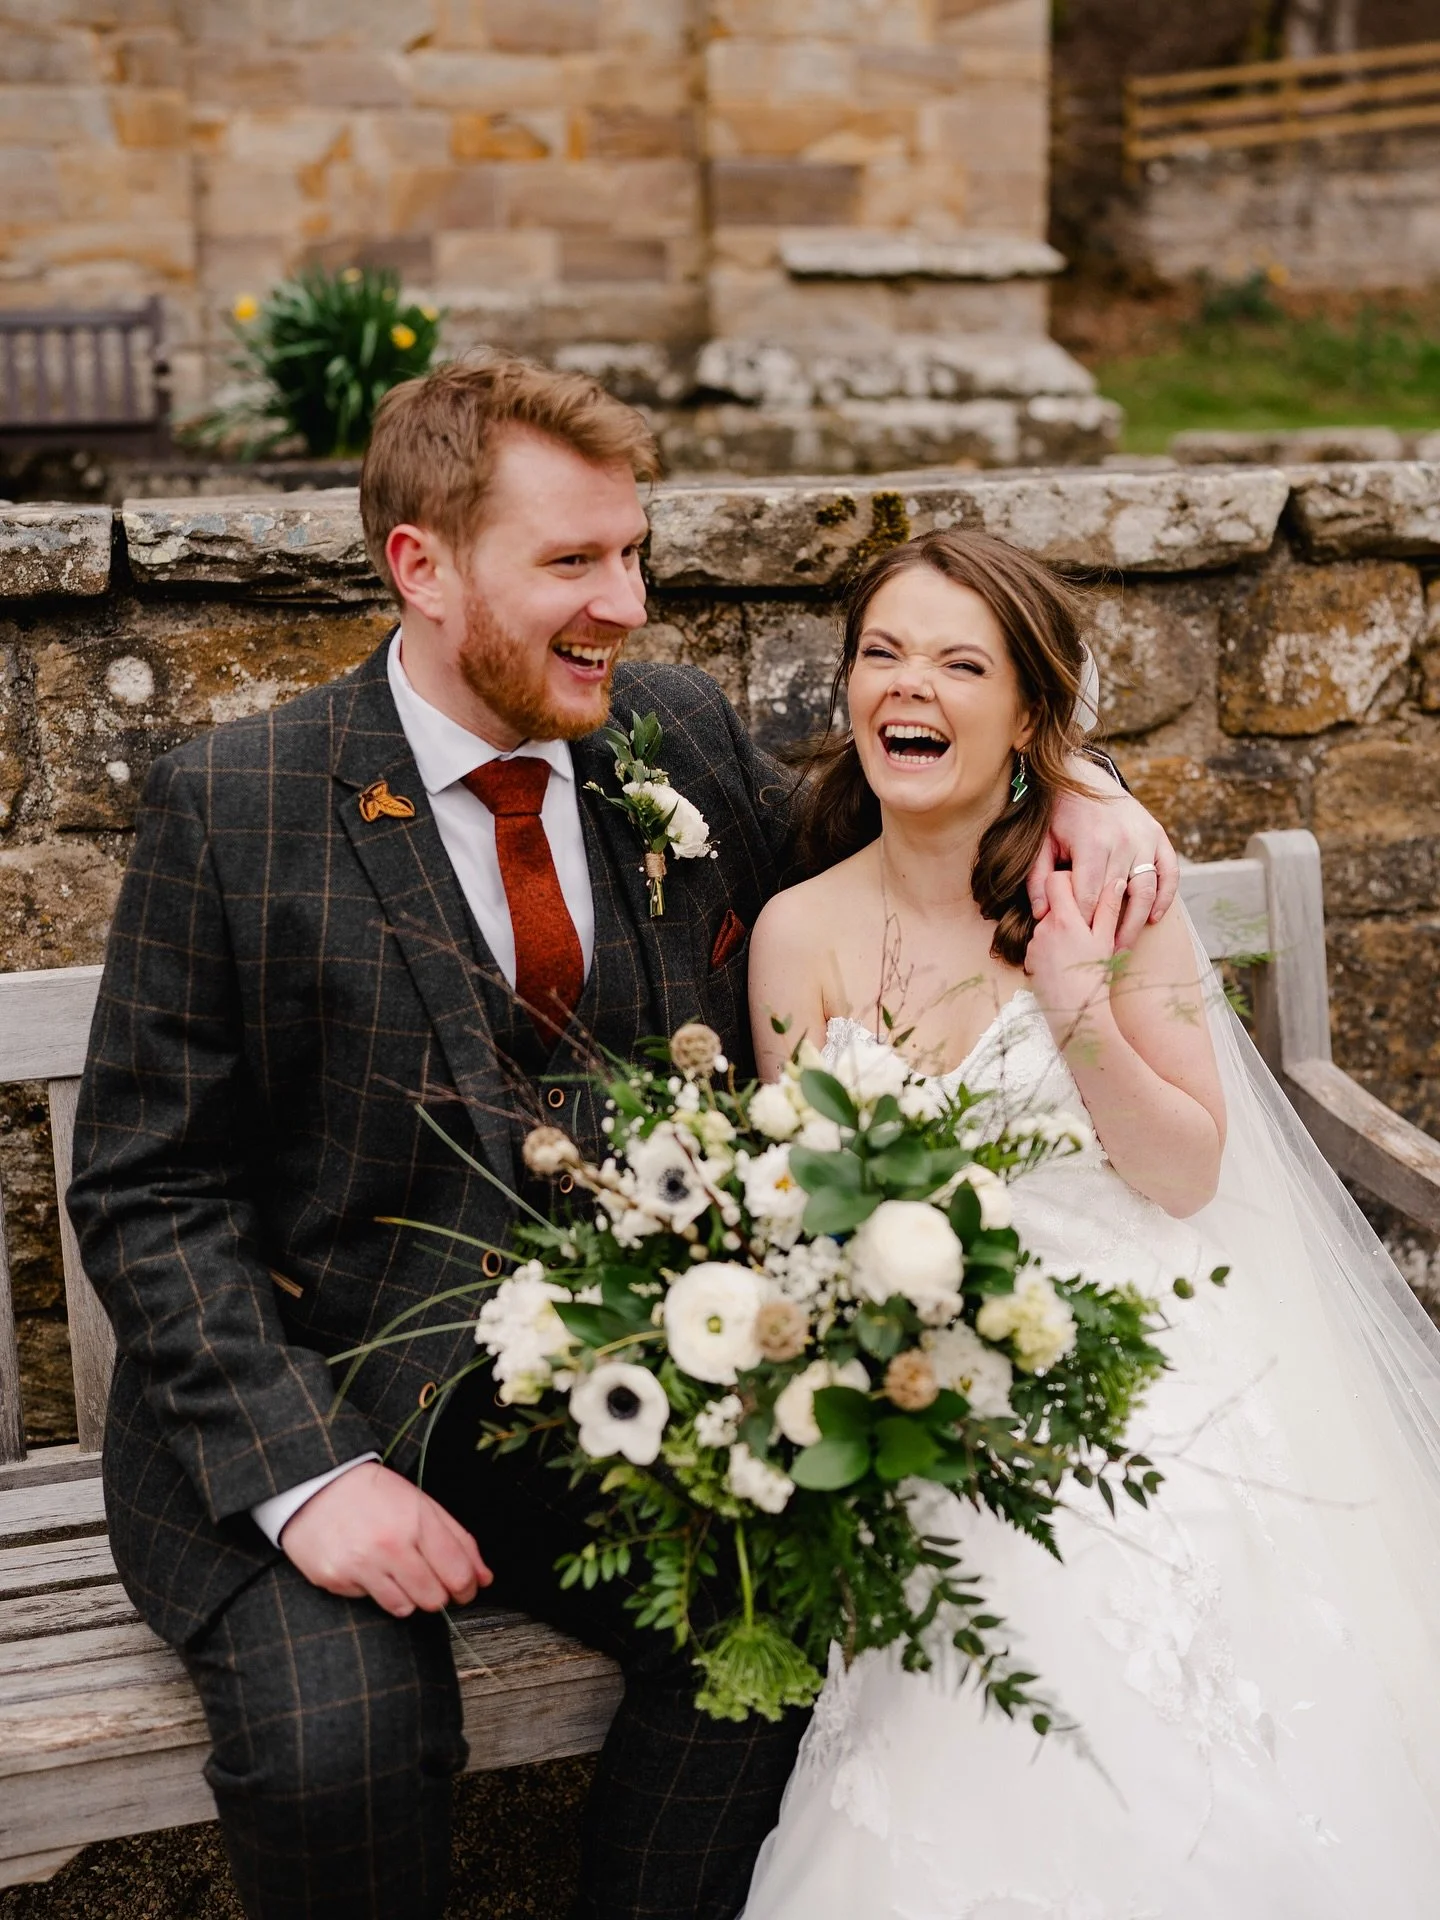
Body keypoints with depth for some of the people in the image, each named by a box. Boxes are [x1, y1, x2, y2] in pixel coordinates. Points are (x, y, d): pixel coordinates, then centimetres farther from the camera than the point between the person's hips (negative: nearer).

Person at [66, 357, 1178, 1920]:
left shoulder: (682, 738, 3)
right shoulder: (232, 808, -8)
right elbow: (149, 1191, -8)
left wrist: (1061, 790, 0)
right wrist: (307, 1472, -20)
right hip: (302, 1408, -3)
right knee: (337, 1745, -27)